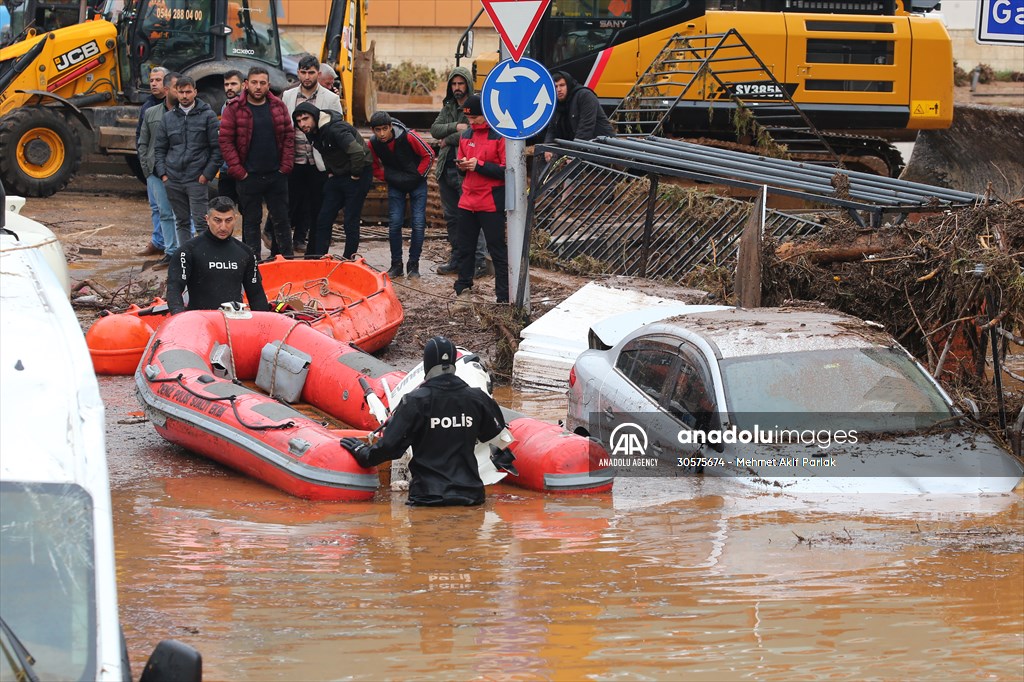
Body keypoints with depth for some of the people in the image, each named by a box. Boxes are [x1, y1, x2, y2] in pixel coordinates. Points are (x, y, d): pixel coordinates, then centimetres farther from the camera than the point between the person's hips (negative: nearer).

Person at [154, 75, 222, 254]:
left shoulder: (207, 116, 1)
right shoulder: (168, 117, 11)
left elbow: (217, 148, -1)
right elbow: (159, 148, 16)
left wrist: (207, 174, -8)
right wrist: (163, 173, 4)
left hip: (197, 180, -4)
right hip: (173, 180, 4)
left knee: (201, 222, -9)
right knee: (181, 222, 10)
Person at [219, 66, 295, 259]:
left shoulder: (278, 106, 5)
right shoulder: (234, 109, -4)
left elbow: (289, 136, 8)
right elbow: (225, 141, -5)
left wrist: (286, 166, -1)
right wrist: (238, 170, -10)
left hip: (276, 175, 2)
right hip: (249, 176, -2)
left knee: (281, 219, 7)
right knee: (251, 221, 4)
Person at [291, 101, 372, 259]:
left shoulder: (335, 129, -28)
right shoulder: (312, 132, 1)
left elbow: (358, 152, -36)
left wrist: (355, 175, -23)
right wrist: (330, 172, 13)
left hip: (357, 176, -9)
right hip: (337, 175, 9)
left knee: (350, 223, -5)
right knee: (323, 220, 6)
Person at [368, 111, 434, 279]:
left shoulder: (408, 137, -24)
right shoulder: (373, 144, -14)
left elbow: (428, 155, -13)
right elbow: (374, 167, 6)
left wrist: (418, 175, -11)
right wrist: (386, 177, -6)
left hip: (417, 183, -2)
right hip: (396, 185, 3)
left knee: (418, 224, -7)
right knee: (394, 224, -4)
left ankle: (414, 265, 4)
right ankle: (396, 265, 8)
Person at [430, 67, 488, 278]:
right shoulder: (448, 107, 17)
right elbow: (435, 129, 5)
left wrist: (447, 140, -7)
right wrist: (455, 127, -13)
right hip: (446, 169, 8)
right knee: (451, 217, 13)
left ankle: (479, 260, -7)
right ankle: (457, 258, 22)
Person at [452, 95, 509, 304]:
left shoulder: (499, 136, -11)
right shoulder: (466, 136, 12)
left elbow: (508, 169, -16)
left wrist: (479, 165, -20)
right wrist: (461, 165, -1)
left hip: (491, 203, -7)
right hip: (468, 200, 7)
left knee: (496, 248, -3)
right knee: (464, 247, 13)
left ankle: (504, 294, 1)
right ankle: (463, 285, 25)